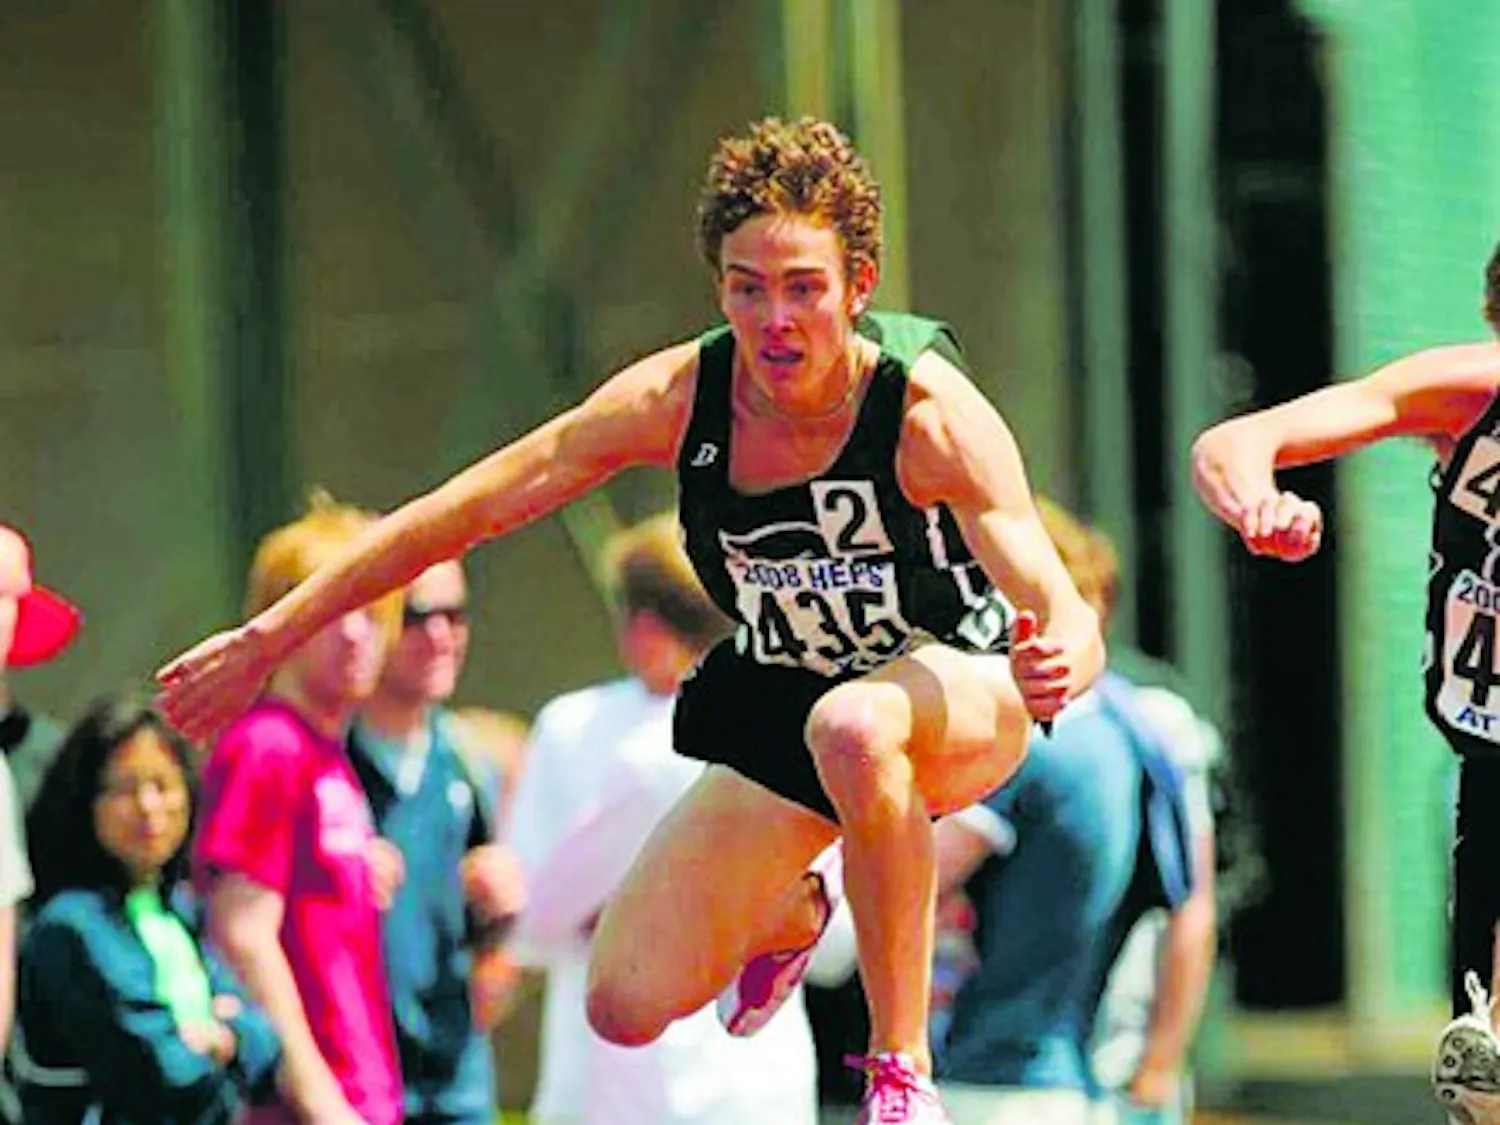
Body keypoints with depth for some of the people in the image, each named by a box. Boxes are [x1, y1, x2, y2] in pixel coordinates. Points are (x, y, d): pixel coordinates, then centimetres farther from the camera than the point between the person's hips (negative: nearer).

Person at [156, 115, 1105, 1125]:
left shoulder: (932, 413, -28)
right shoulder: (678, 398, -19)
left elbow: (1064, 611, -36)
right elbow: (463, 511, -10)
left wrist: (1062, 658, -61)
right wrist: (271, 636, -9)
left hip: (963, 691, -4)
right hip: (780, 701, 4)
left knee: (855, 723, -41)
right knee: (627, 1008, -9)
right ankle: (788, 915, 28)